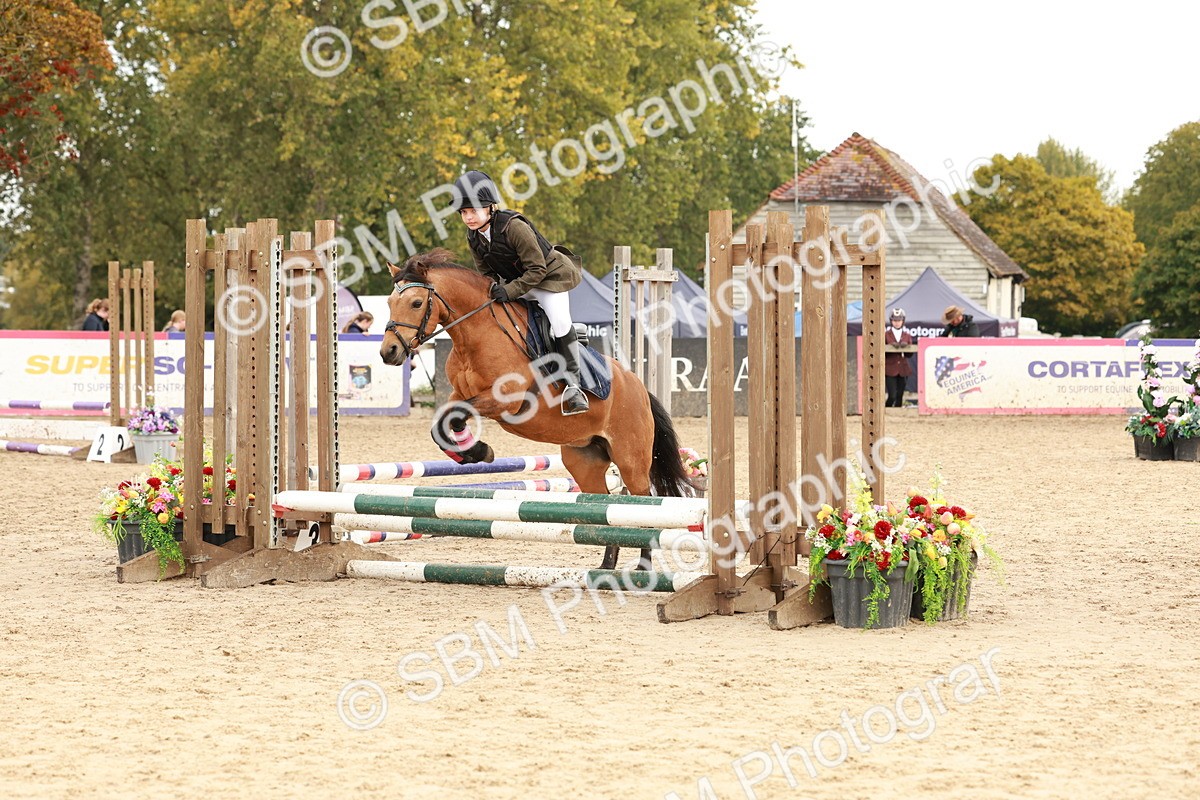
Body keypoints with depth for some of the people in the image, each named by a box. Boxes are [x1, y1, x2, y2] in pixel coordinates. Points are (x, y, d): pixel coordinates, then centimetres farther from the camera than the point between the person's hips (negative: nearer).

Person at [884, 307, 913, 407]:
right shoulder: (886, 335, 2)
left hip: (903, 369, 3)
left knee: (900, 396, 5)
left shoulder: (907, 335, 10)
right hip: (890, 369, -3)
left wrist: (906, 347, -14)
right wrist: (891, 346, -20)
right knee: (892, 396, -12)